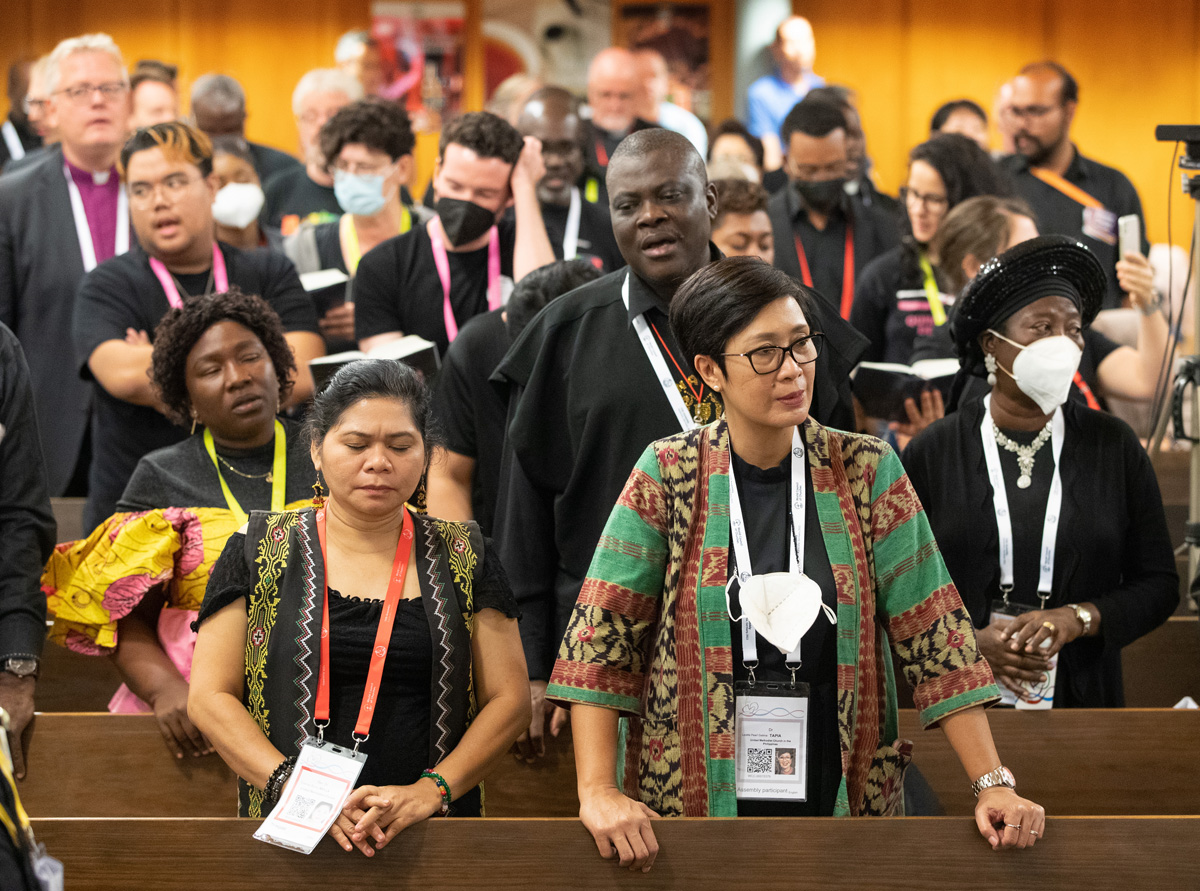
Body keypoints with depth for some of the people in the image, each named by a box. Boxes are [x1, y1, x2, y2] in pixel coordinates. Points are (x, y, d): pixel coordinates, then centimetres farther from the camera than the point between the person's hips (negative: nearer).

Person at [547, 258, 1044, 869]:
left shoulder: (867, 471, 0)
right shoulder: (668, 474, -3)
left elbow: (933, 633, -3)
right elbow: (600, 636, -7)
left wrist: (993, 784, -11)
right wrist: (597, 791, -19)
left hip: (840, 799, 1)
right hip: (690, 806, -1)